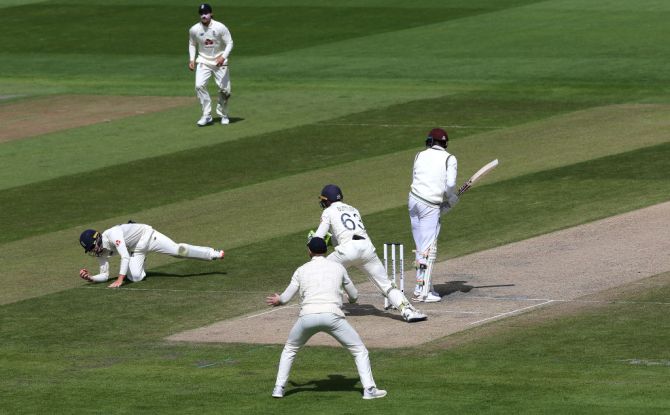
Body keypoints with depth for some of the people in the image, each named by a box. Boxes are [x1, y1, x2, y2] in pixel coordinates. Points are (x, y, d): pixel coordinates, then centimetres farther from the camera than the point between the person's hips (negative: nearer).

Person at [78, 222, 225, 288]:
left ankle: (213, 254, -2)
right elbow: (104, 275, -5)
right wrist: (90, 278, -26)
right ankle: (141, 265, 24)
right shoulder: (100, 252, -12)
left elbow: (125, 256, -42)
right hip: (136, 249, 6)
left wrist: (119, 280, -47)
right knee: (135, 277, -15)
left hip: (146, 235, -6)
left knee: (177, 250, -15)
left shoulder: (112, 234, -36)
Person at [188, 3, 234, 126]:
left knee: (224, 89, -1)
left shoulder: (220, 27, -14)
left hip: (219, 62, -1)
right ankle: (206, 115, -11)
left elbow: (229, 43, -8)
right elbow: (192, 44, 11)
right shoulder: (194, 30, -6)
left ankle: (223, 115, 24)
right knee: (199, 85, -19)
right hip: (203, 61, 1)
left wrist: (223, 57, -23)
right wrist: (191, 59, -2)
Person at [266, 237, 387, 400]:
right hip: (332, 316, -1)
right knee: (359, 350, 10)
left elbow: (285, 298, 18)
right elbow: (354, 296, 27)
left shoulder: (301, 270, 17)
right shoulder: (338, 268, 17)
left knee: (289, 349, 27)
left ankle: (279, 387, 22)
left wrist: (277, 300, 42)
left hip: (307, 317, 1)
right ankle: (369, 389, -2)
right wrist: (350, 299, 52)